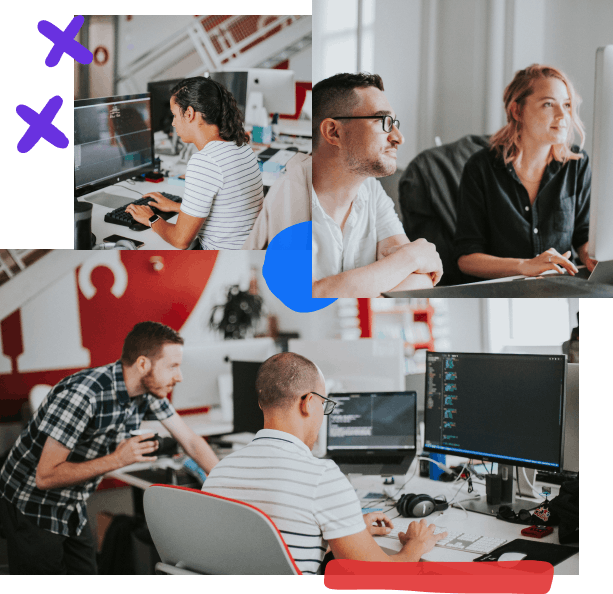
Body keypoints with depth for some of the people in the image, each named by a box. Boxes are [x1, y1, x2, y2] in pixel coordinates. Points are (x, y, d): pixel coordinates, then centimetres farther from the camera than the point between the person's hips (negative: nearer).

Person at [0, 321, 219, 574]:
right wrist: (117, 459, -30)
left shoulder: (148, 392, -7)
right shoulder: (83, 394, -32)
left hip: (73, 508, 7)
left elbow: (191, 441, 3)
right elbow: (45, 477, -29)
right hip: (33, 510, -7)